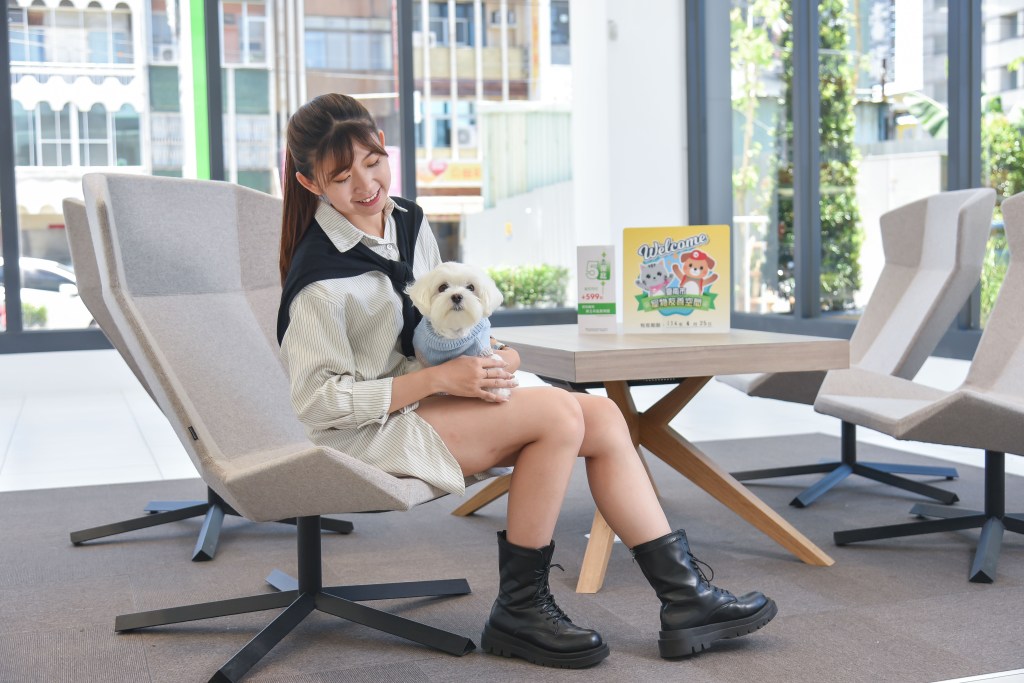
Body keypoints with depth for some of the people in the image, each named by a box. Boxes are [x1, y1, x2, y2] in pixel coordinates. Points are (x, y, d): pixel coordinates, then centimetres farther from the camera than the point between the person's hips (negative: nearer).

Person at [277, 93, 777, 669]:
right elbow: (318, 402, -21)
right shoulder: (320, 278, -19)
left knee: (604, 417, -7)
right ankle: (519, 610, -11)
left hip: (429, 402, 8)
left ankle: (685, 597, -1)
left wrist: (490, 355, -2)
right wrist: (440, 378, -24)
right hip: (371, 430, -8)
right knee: (560, 414, -24)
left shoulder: (410, 221, 6)